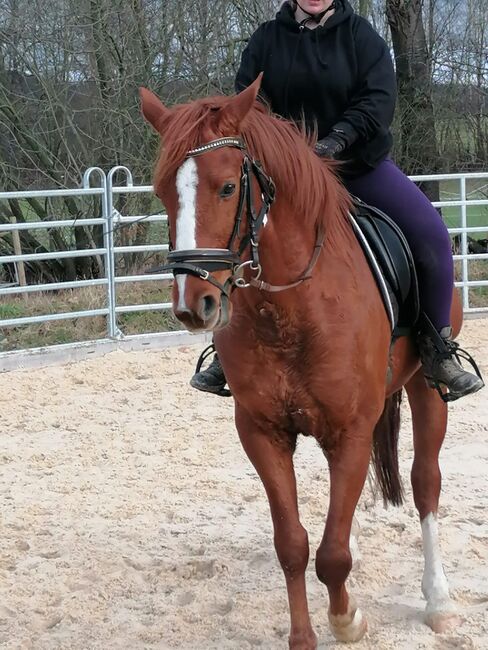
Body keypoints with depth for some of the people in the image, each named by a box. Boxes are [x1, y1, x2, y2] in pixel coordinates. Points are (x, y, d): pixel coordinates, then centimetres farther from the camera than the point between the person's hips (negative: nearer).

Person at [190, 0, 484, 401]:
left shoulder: (360, 35, -3)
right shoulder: (267, 39, 2)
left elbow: (379, 98, -14)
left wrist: (338, 139, -30)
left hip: (361, 163, -1)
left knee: (431, 233, -19)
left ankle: (437, 349, -6)